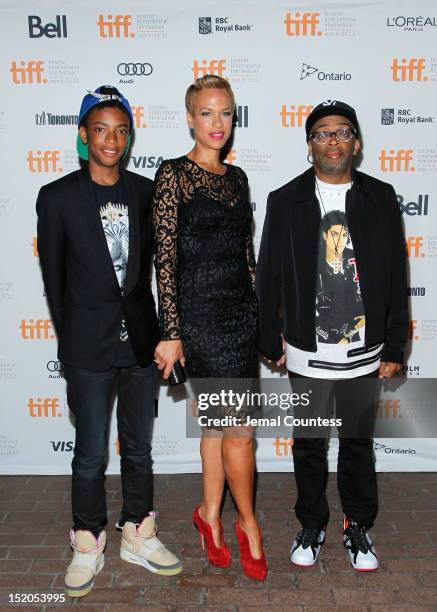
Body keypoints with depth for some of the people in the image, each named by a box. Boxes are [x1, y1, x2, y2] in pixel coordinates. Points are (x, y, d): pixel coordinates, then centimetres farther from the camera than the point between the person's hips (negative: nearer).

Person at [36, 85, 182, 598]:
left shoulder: (145, 192, 4)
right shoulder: (57, 197, -3)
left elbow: (153, 263, 7)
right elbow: (53, 278, 1)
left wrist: (160, 330, 3)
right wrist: (71, 339, 4)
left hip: (139, 339, 3)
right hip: (88, 346, -2)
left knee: (139, 446, 14)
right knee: (91, 453, 7)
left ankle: (137, 535, 32)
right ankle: (88, 545, 28)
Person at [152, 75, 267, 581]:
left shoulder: (236, 177, 13)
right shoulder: (173, 175, -7)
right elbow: (164, 259, -11)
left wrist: (263, 315, 16)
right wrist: (171, 333, -14)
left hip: (241, 310, 6)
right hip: (200, 312, -6)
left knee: (218, 421, 14)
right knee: (239, 426, -1)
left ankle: (211, 514, 32)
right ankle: (247, 521, 23)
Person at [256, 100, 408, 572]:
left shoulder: (380, 198, 0)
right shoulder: (285, 201, -2)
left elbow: (395, 279, 1)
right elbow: (268, 278, 1)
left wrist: (394, 347, 0)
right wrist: (271, 343, 1)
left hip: (364, 354, 1)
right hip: (307, 354, 0)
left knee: (359, 444, 16)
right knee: (308, 446, 14)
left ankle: (358, 527, 37)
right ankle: (311, 525, 36)